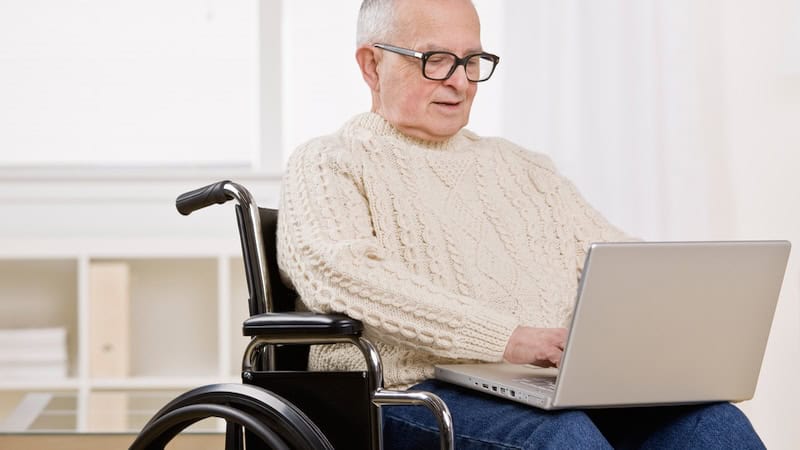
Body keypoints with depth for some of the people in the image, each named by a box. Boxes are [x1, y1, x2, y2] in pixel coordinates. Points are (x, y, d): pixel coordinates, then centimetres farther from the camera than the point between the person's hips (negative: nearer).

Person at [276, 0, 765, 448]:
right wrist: (504, 338, -20)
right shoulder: (328, 165, 7)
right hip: (420, 391, -5)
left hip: (560, 393, 6)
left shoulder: (522, 167, 27)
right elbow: (337, 272, -13)